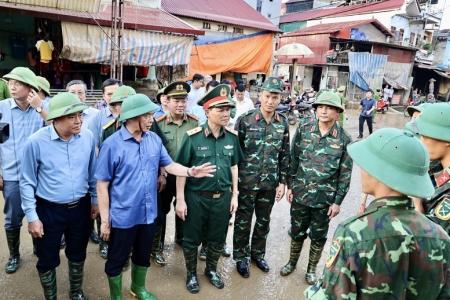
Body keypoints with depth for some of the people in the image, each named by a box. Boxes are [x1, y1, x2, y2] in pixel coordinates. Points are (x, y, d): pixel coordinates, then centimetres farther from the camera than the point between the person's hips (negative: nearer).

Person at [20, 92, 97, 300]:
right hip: (49, 210, -3)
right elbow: (27, 182, -9)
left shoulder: (88, 137, -9)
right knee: (47, 260, 16)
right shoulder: (36, 142, -18)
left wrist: (95, 200, 9)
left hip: (81, 207, 3)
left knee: (78, 255, 22)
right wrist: (32, 216, -7)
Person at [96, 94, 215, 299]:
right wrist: (105, 220, -11)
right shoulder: (112, 144, -17)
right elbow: (102, 184, -13)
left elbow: (169, 165, 3)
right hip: (122, 216, -4)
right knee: (117, 260, 17)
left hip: (148, 213, 5)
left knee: (143, 256, 25)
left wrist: (190, 171, -17)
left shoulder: (154, 140, -3)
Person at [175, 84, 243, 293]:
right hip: (196, 197, -3)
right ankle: (191, 274, 38)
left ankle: (211, 270, 44)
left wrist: (234, 195, 8)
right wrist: (180, 199, -11)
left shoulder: (232, 137, -3)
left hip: (222, 197, 4)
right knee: (192, 239, 14)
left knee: (217, 239, 19)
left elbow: (234, 167, 7)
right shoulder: (192, 137, -16)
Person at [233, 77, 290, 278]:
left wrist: (283, 182, 4)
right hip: (246, 181, -3)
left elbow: (285, 155, 6)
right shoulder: (245, 119, -11)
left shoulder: (283, 123, 1)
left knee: (264, 221, 18)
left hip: (270, 183, 4)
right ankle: (241, 257, 31)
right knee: (243, 222, 11)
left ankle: (258, 253, 40)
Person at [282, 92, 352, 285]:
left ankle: (311, 268, 38)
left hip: (325, 199, -1)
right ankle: (292, 262, 41)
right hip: (300, 194, 1)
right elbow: (293, 160, 3)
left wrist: (338, 201, -5)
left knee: (318, 237, 16)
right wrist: (290, 186, 1)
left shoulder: (344, 139, -7)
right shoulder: (303, 131, -4)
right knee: (297, 232, 17)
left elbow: (345, 173, -4)